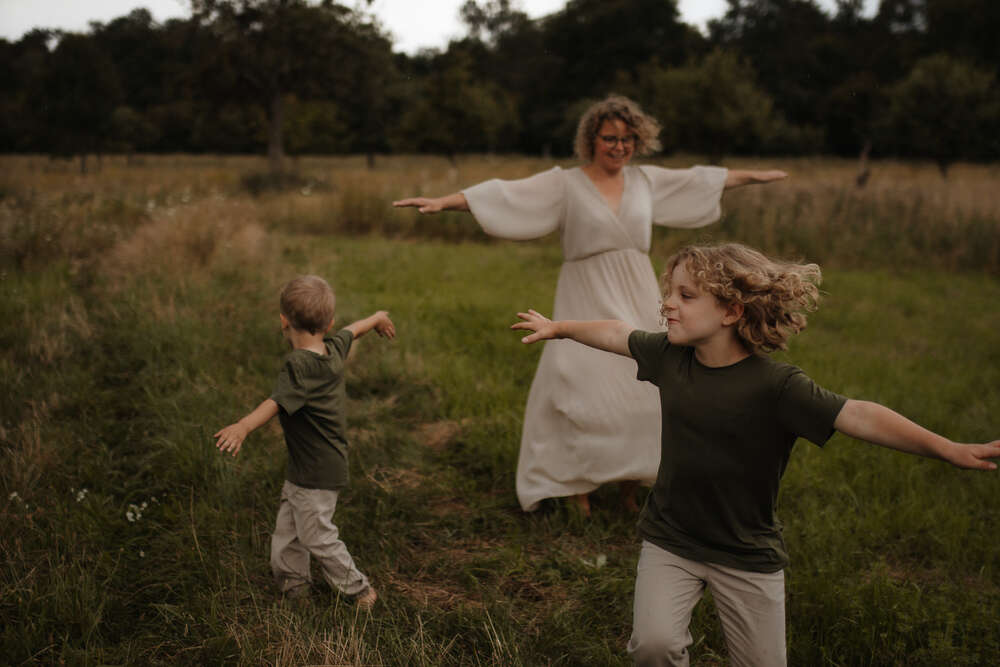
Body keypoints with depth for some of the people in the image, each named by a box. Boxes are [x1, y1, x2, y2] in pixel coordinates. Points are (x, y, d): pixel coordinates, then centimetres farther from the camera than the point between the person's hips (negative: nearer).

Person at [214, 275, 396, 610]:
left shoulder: (297, 365, -25)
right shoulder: (334, 348, -1)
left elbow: (278, 402, -42)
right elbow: (353, 330, 21)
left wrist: (244, 426, -57)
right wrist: (378, 317, 41)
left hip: (316, 473, -9)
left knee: (318, 537, 5)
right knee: (287, 530, 19)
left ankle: (360, 591, 21)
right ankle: (293, 587, 33)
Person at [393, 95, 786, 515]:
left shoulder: (646, 180, 11)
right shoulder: (564, 184, -2)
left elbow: (700, 180, 24)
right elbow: (505, 194, -11)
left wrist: (754, 176, 34)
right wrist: (443, 201, -21)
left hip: (637, 302, 4)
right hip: (588, 303, -4)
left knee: (643, 392, 0)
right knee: (585, 393, -9)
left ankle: (629, 486, 16)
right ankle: (577, 488, 7)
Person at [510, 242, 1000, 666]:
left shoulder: (775, 386, -22)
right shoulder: (669, 355, -7)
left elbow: (858, 416, -28)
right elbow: (617, 334, 11)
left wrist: (950, 450, -36)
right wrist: (558, 327, 25)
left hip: (748, 555, -2)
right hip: (669, 541, 2)